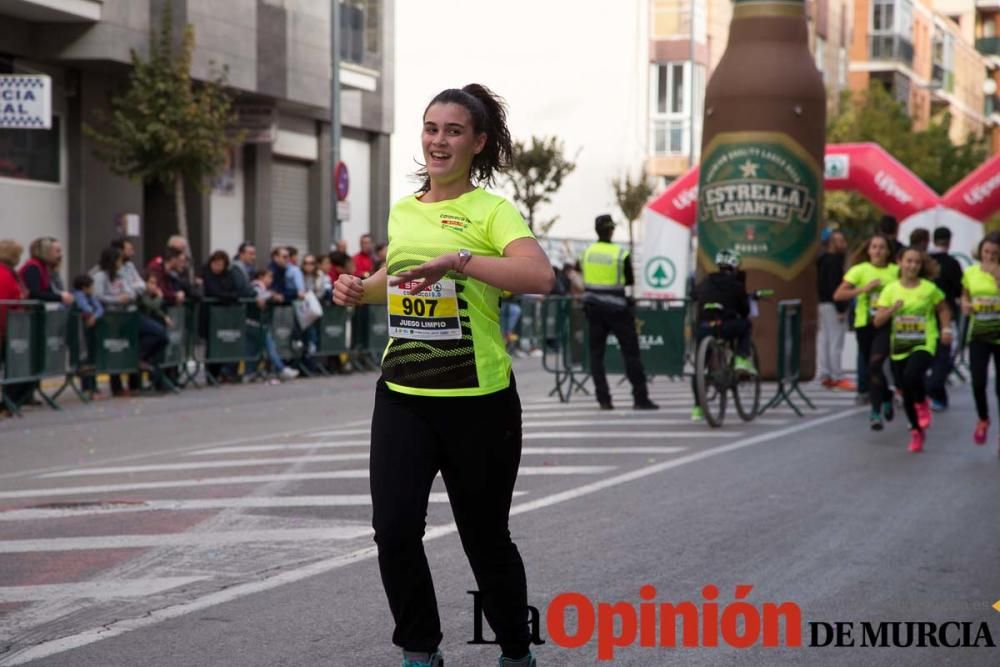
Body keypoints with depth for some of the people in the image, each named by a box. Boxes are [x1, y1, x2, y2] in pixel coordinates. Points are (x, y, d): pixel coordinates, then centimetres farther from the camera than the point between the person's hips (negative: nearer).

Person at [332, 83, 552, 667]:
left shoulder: (492, 210, -7)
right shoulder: (403, 210, 11)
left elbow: (540, 276, -26)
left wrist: (457, 258, -32)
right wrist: (361, 290, 11)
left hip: (478, 400, -4)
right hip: (402, 395, 4)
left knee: (486, 537, 8)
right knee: (395, 529, -8)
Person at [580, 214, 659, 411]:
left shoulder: (587, 252, 1)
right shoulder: (621, 254, -11)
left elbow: (585, 279, 8)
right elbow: (630, 280, -1)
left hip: (593, 306, 4)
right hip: (616, 307, -4)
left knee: (596, 352, 8)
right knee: (631, 351, 3)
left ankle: (603, 399, 2)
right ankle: (640, 398, 1)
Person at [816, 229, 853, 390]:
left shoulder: (823, 259, 16)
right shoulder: (834, 260, -14)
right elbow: (834, 286, -21)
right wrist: (841, 308, -22)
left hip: (824, 303, 10)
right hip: (832, 305, -10)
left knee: (825, 339, 10)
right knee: (836, 342, -10)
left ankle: (825, 376, 13)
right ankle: (837, 377, -11)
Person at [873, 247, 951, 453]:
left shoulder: (929, 289, -2)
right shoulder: (890, 290, 2)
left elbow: (943, 309, 14)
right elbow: (877, 321, -1)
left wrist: (946, 329, 0)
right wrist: (892, 309, -18)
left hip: (923, 345, -3)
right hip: (899, 348, 3)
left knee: (911, 376, -30)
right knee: (906, 393, 8)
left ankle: (922, 404, 2)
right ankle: (916, 431, 28)